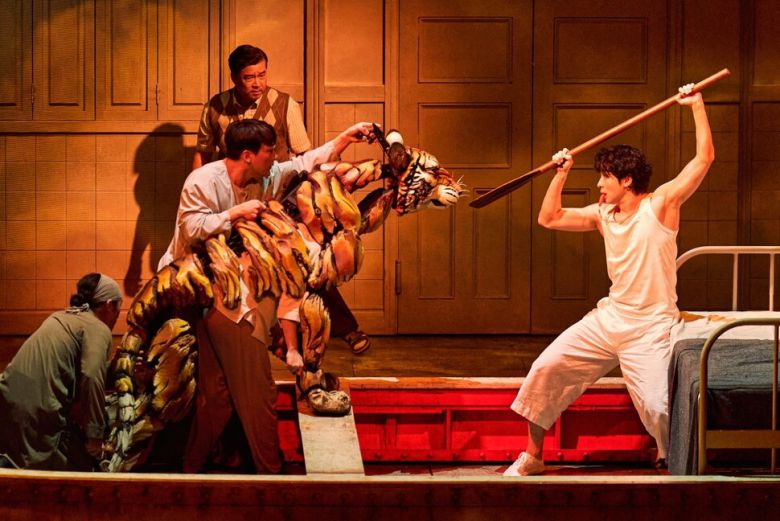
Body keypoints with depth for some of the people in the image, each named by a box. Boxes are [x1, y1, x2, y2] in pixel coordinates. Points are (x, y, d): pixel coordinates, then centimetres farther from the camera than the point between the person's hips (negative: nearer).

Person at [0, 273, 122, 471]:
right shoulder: (98, 329, -4)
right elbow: (92, 379, -19)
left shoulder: (59, 317, 20)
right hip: (39, 415, -8)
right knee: (84, 466, 0)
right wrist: (95, 436, -16)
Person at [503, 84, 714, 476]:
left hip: (650, 329, -6)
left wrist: (697, 106, -16)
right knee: (545, 369, 2)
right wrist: (561, 175, 6)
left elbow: (704, 158, -15)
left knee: (658, 407, -20)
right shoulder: (603, 214, 8)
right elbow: (549, 218, 14)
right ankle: (532, 457, 14)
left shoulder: (661, 204, -8)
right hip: (608, 319, 6)